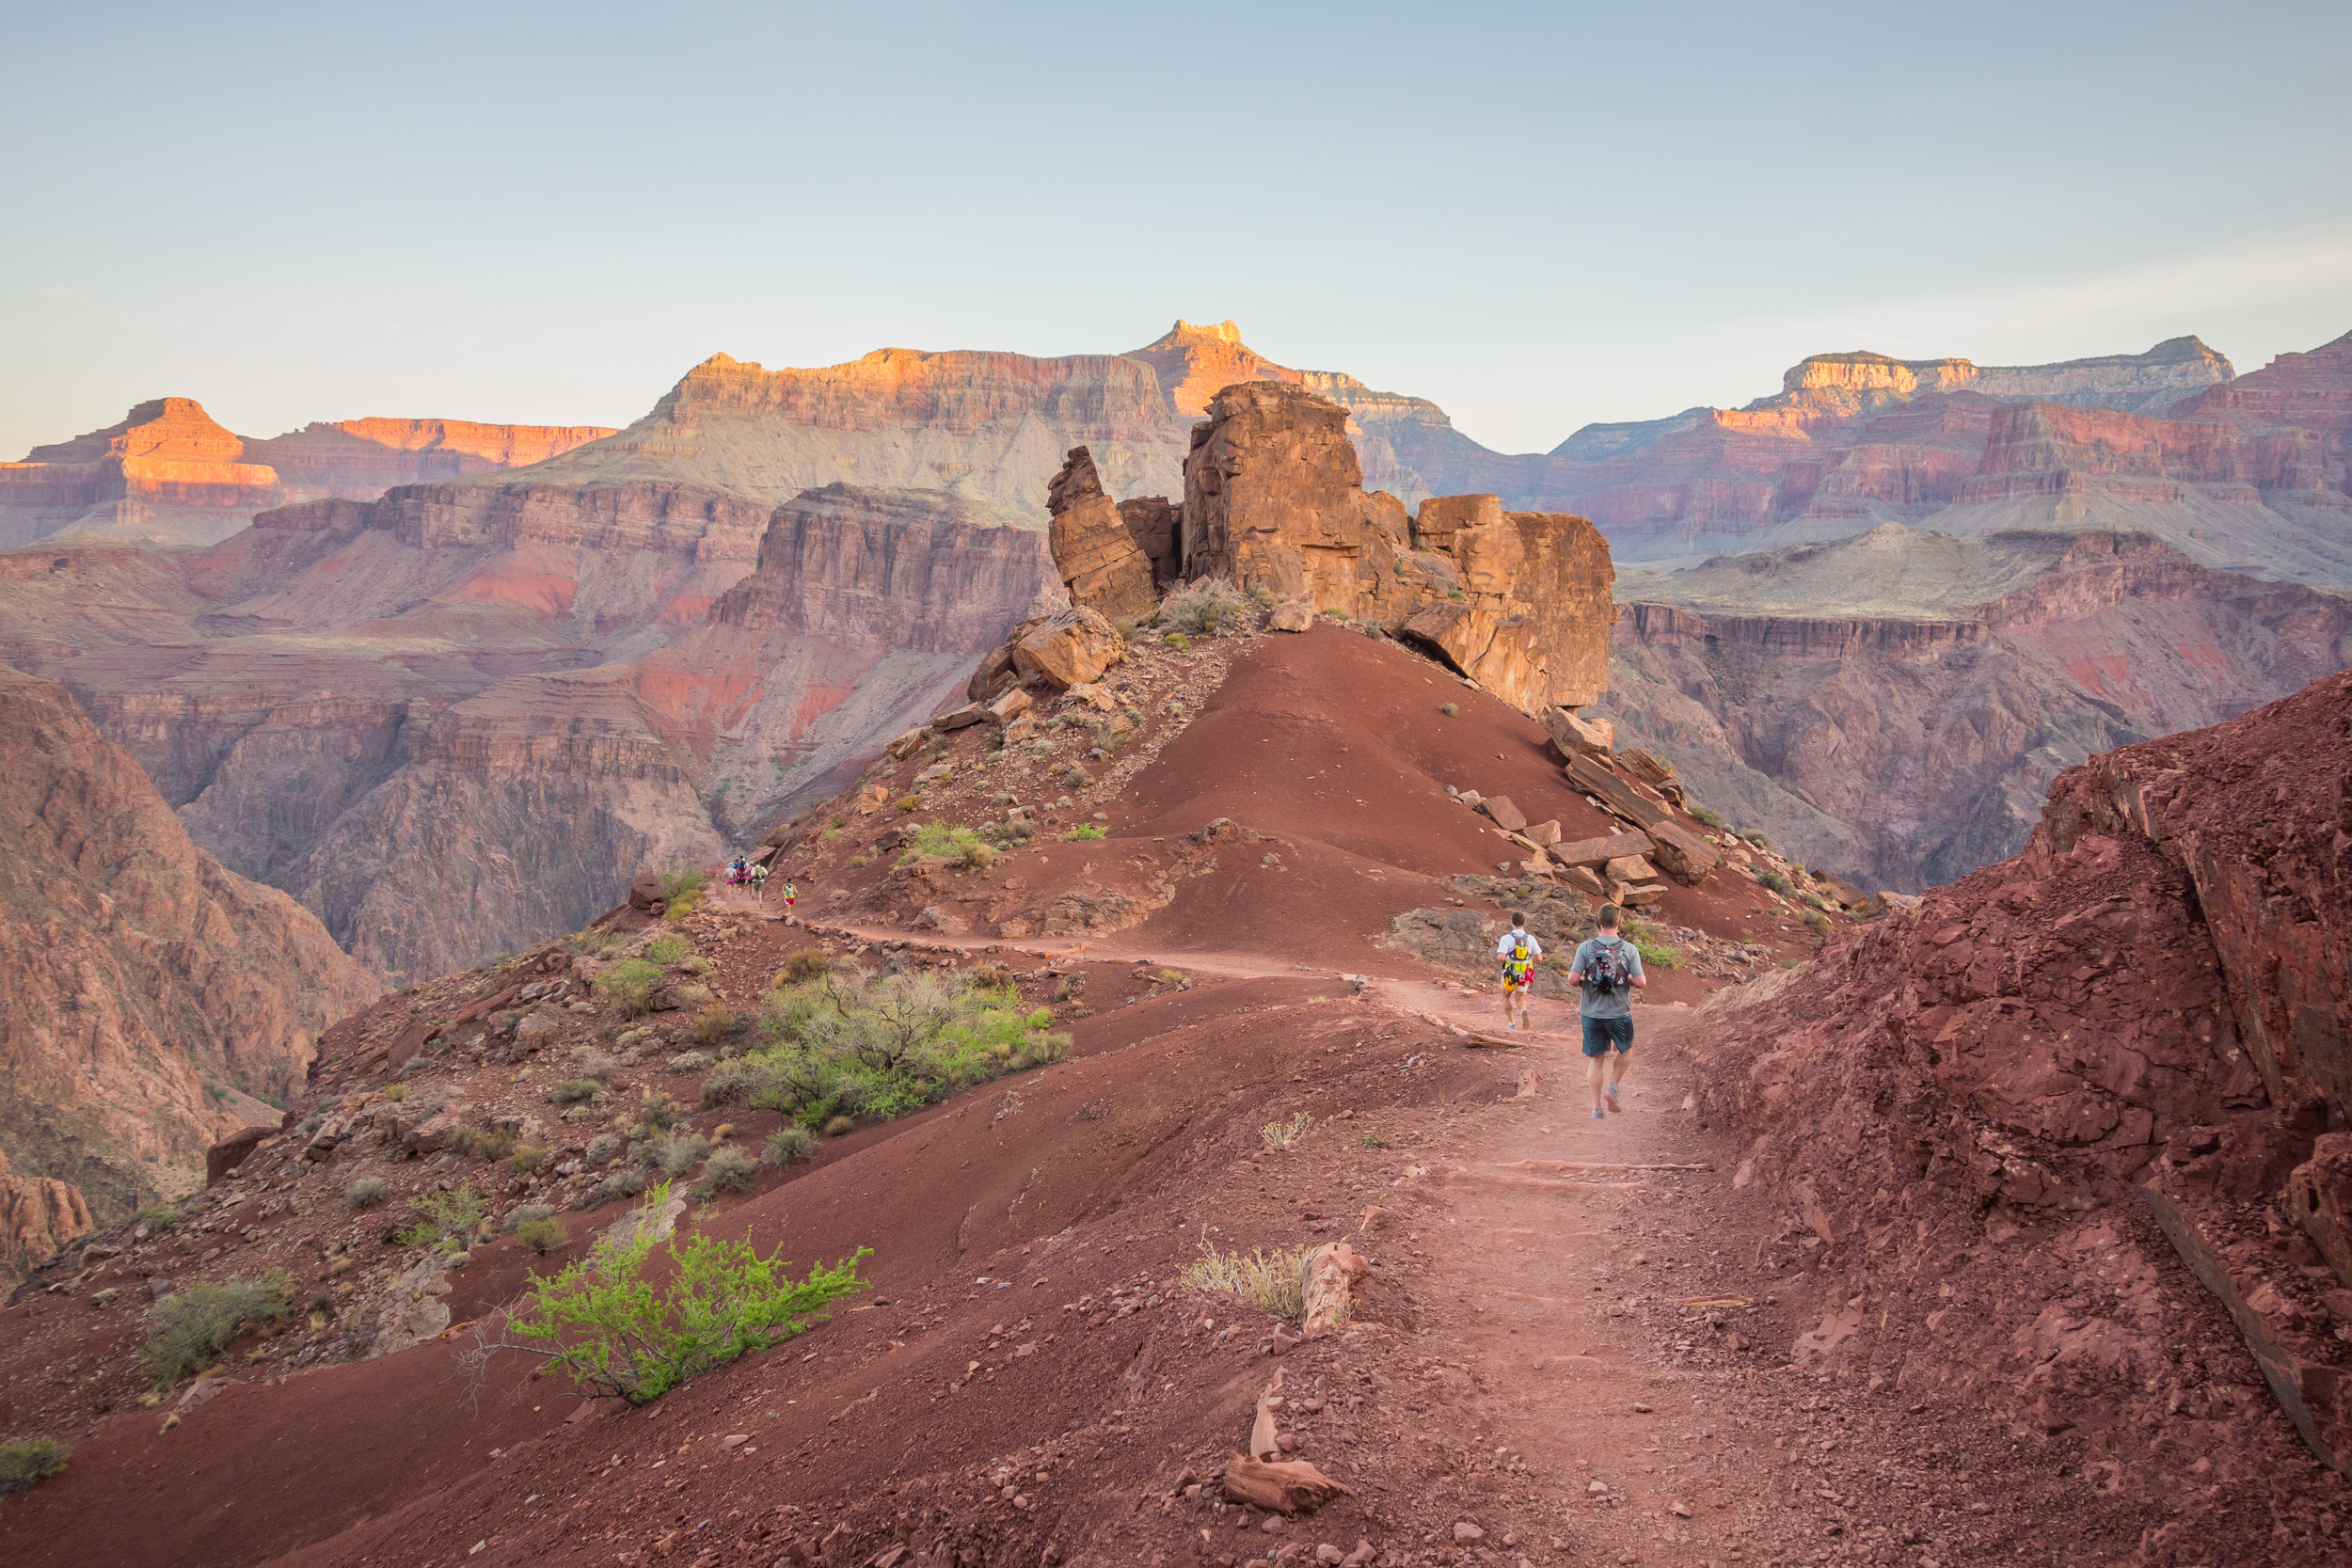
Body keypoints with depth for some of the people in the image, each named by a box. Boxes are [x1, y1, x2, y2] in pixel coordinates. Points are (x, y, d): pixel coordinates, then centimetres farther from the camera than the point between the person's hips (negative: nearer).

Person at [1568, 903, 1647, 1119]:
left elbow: (1573, 978, -12)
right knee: (1625, 1050, 25)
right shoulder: (1629, 949, -7)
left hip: (1592, 1013, 1)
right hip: (1620, 1013, -1)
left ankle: (1596, 1108, 8)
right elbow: (1642, 983, -12)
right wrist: (1631, 981, 9)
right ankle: (1612, 1087, 10)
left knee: (1596, 1060, 11)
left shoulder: (1585, 947, -6)